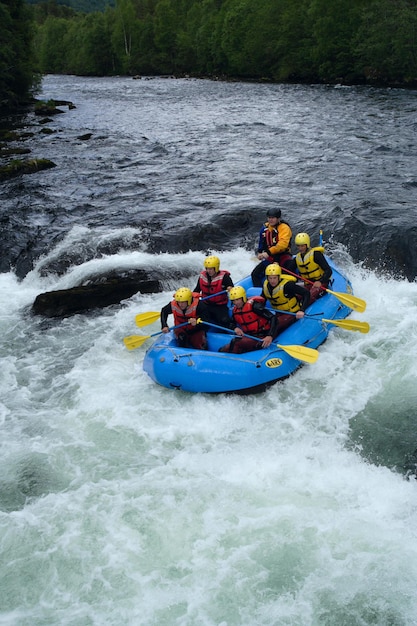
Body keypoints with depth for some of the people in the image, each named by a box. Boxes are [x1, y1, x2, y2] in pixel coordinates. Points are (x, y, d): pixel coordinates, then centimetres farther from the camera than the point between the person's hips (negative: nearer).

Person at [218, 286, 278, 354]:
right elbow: (231, 324, 20)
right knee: (222, 351, -8)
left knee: (236, 343, -32)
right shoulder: (235, 310, 6)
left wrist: (270, 336, -33)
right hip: (248, 336, 7)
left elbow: (273, 318, -21)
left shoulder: (253, 305, -16)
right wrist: (235, 328, -6)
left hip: (261, 337, -7)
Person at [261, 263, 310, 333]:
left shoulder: (287, 285, -25)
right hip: (279, 313, 7)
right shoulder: (265, 285, -6)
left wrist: (302, 310, -39)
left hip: (292, 313, -7)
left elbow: (306, 293, -28)